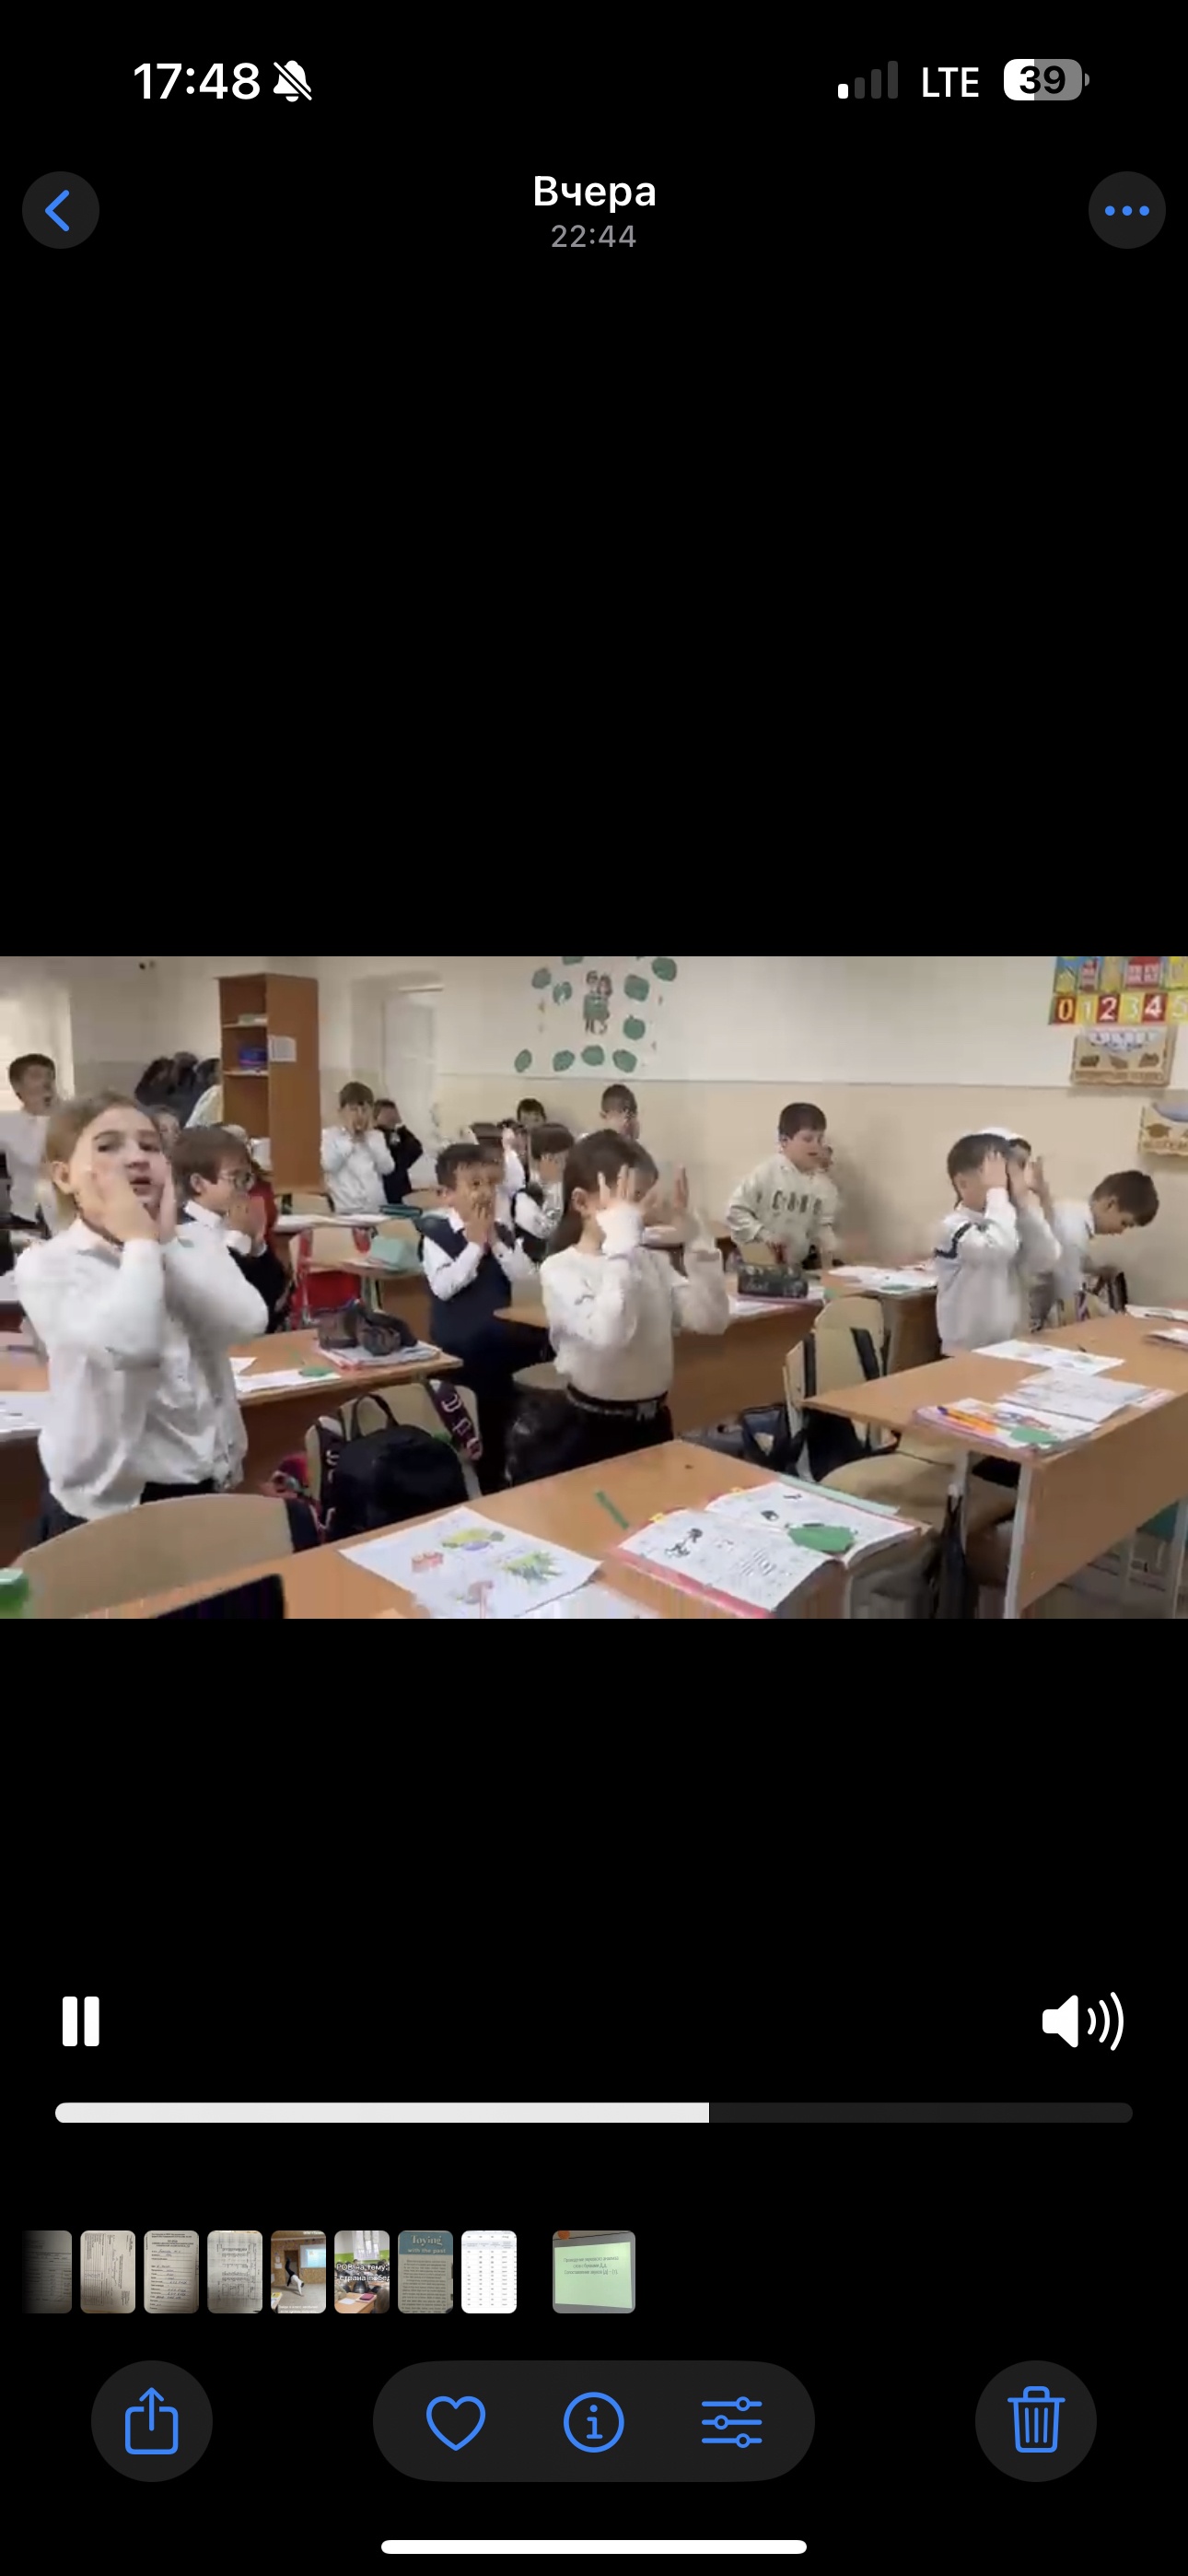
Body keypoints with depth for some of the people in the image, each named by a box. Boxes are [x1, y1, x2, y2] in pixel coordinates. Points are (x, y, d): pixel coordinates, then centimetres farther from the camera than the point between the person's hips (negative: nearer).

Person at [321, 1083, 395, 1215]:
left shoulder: (377, 1136, 14)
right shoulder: (329, 1135, 4)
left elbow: (387, 1168, 1)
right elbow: (329, 1165, -12)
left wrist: (369, 1138, 1)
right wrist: (349, 1139, -5)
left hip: (377, 1209, 3)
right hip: (346, 1211, -3)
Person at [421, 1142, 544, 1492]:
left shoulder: (502, 1231, 6)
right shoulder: (435, 1233, -9)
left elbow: (526, 1277, -5)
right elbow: (444, 1286, -22)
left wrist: (495, 1242, -13)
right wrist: (475, 1244, -18)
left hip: (501, 1343, 5)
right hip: (458, 1348, -5)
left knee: (498, 1421, 11)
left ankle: (493, 1483, 25)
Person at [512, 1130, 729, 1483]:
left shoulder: (652, 1260, 4)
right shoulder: (561, 1269, -15)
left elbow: (712, 1318, -7)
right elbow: (608, 1336, -33)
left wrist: (693, 1233, -11)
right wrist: (621, 1240, -32)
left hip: (653, 1426, 6)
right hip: (586, 1433, -6)